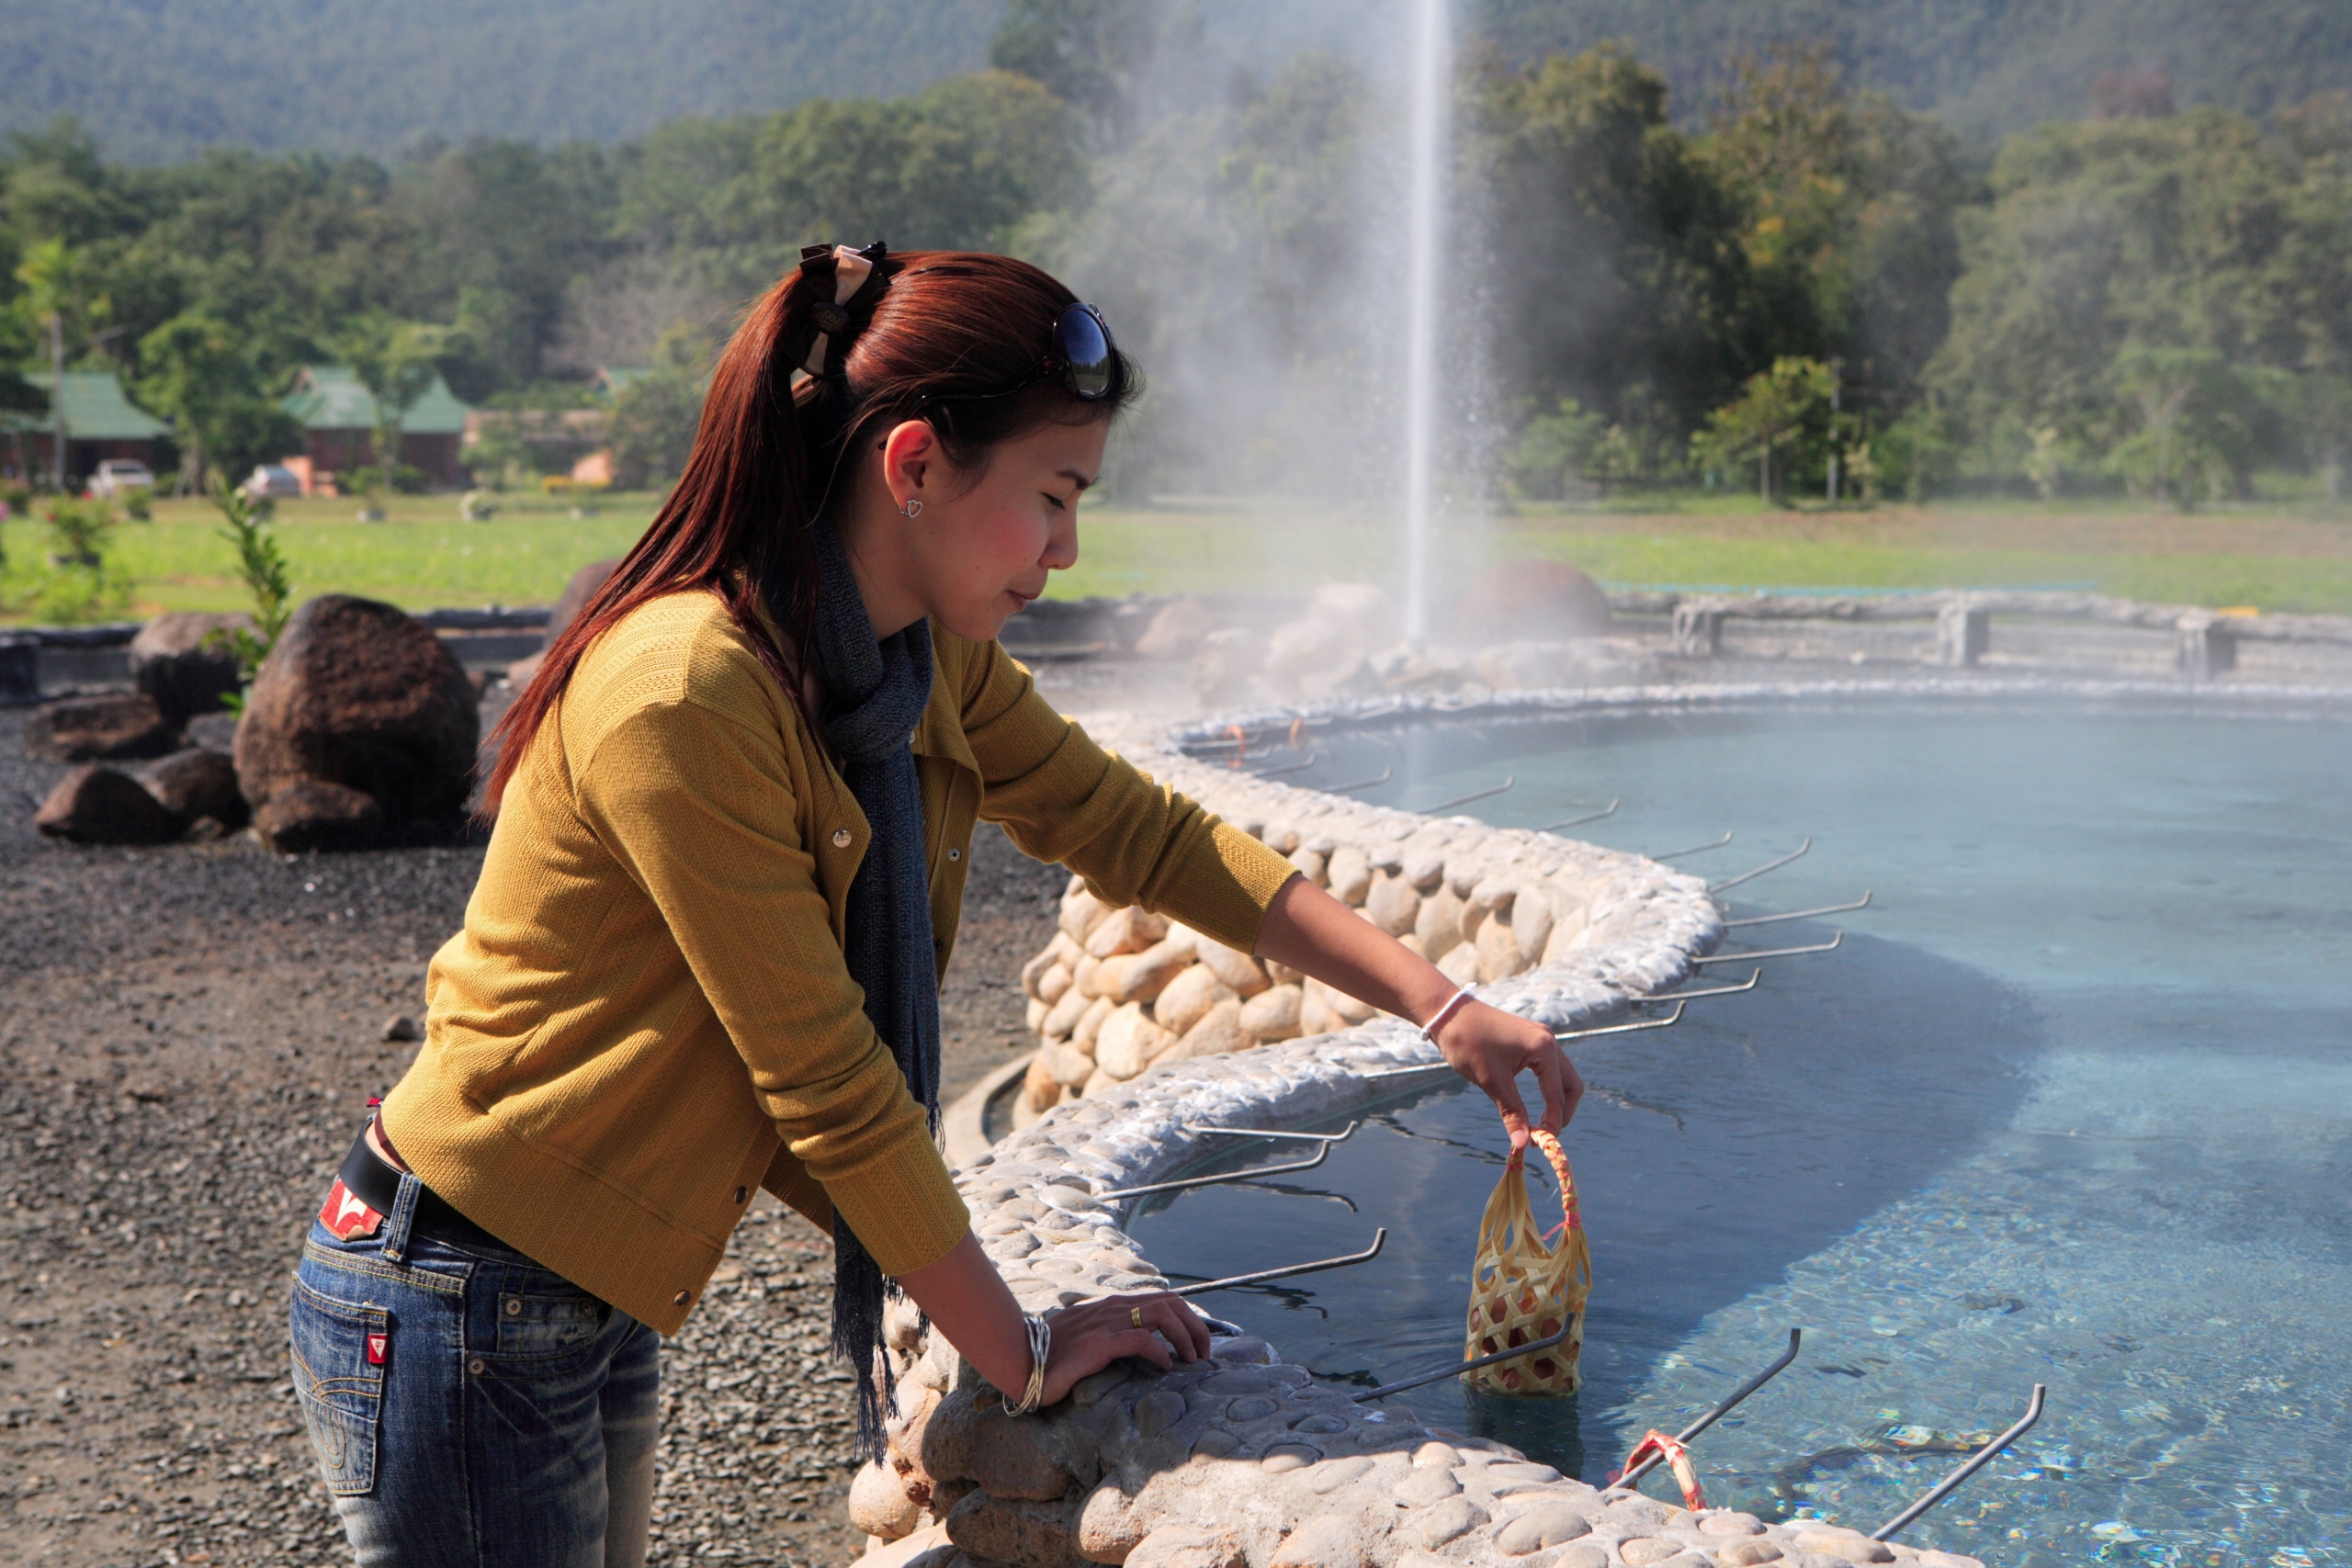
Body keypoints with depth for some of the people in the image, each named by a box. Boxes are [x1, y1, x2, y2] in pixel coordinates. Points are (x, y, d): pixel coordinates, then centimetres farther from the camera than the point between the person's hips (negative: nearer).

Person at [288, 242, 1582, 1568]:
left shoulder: (927, 661, 0)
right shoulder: (684, 697, -27)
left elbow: (1138, 830, 5)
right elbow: (827, 1087, -23)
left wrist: (1437, 1004, 0)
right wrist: (1026, 1355, -13)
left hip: (591, 1305, 8)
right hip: (455, 1304, -8)